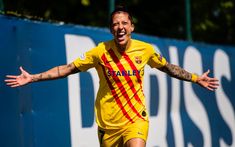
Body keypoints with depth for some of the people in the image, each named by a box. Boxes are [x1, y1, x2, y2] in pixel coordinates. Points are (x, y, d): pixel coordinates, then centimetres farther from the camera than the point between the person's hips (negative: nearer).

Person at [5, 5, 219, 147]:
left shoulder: (145, 50, -3)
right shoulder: (101, 52, -8)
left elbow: (167, 67, 16)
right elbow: (68, 68, -3)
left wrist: (196, 79, 21)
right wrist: (31, 78, -6)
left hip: (136, 120, 0)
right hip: (107, 123, 0)